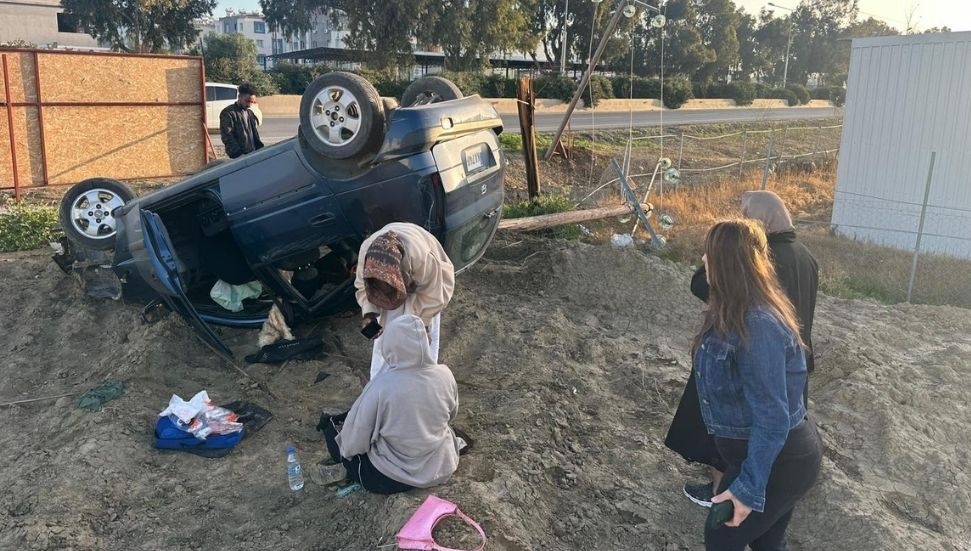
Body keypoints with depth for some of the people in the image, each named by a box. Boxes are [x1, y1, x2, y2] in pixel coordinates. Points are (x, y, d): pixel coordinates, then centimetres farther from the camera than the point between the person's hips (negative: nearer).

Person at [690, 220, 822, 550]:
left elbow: (772, 419, -29)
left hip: (776, 461, -9)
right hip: (777, 453, 9)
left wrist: (749, 488, -25)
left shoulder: (757, 326, -30)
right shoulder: (741, 314, 0)